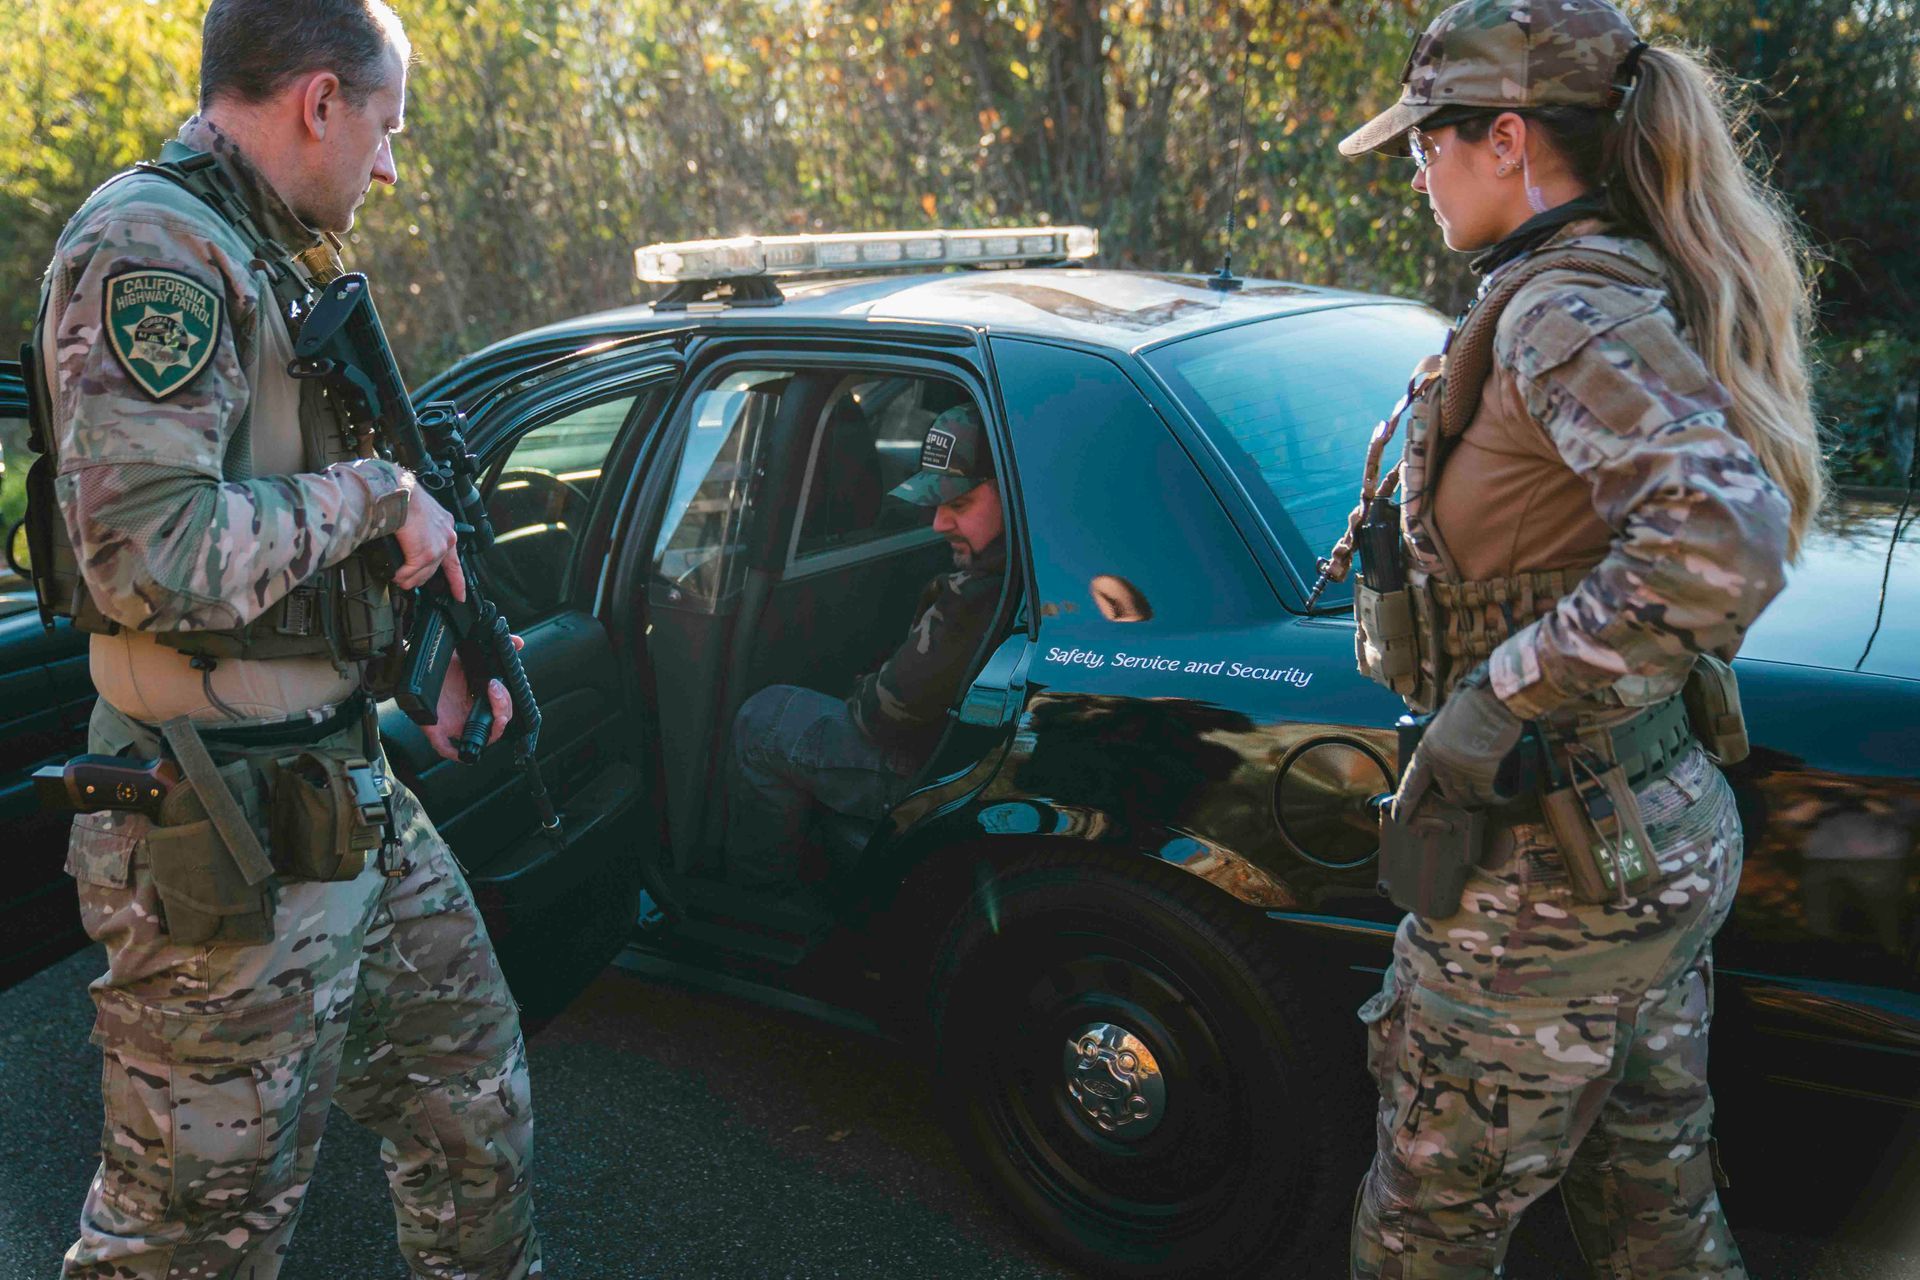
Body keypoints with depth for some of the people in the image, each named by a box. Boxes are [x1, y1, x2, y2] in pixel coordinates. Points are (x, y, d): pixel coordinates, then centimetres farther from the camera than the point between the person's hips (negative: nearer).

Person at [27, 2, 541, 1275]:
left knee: (475, 1085, 20)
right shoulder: (150, 245, -16)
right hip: (227, 841, -10)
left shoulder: (264, 261, 15)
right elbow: (150, 559, -28)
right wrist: (373, 491, -15)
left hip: (343, 796, 10)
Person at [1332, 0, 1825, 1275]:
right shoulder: (1635, 286, 8)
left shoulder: (1563, 311, -21)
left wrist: (1498, 698, -28)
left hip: (1556, 865, -9)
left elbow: (1723, 539, -35)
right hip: (1669, 832, 9)